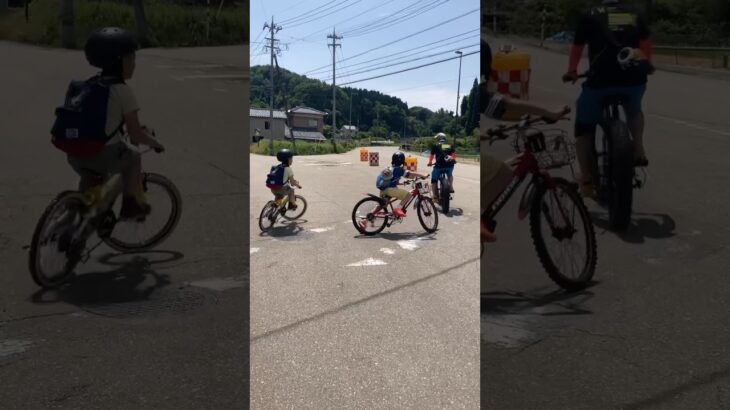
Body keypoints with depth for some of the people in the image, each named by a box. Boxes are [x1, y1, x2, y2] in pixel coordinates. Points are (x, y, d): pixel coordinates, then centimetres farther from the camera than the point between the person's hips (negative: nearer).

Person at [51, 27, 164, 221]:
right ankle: (130, 204, 21)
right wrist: (156, 144, 11)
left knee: (90, 176, 35)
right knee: (133, 158, 22)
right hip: (101, 153, -7)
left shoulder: (85, 86, 18)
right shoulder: (122, 90, -5)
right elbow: (136, 134, -5)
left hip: (73, 153, 7)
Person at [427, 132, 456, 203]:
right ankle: (451, 187, 21)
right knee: (450, 175, 37)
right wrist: (453, 160, 32)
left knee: (434, 181, 13)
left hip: (439, 165, -3)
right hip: (449, 165, 3)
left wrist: (430, 162, 29)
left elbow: (432, 155, 13)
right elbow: (454, 154, 13)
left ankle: (435, 197, 8)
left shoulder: (435, 146, 11)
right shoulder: (450, 146, 18)